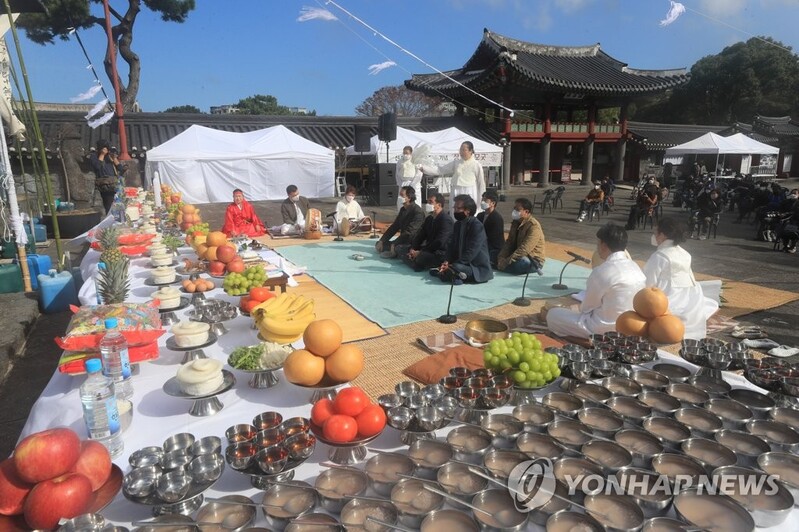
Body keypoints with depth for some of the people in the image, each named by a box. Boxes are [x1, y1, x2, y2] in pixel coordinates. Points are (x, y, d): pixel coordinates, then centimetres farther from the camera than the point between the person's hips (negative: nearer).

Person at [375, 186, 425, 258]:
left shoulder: (417, 212, -18)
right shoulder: (403, 209, 11)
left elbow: (409, 232, -25)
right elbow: (394, 226, 13)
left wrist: (394, 244, -26)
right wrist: (382, 241, 4)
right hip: (403, 241, 9)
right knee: (378, 245, 5)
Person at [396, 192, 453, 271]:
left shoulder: (446, 219, -15)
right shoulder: (429, 218, 14)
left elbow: (439, 243, -24)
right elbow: (420, 235, 12)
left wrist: (420, 252, -22)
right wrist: (412, 249, -7)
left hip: (441, 254, -9)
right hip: (428, 249, 9)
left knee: (420, 257, -40)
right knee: (400, 247, 4)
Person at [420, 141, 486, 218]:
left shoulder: (476, 165, -1)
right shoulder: (456, 162, 8)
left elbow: (481, 183, 4)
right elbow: (440, 170, 7)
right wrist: (423, 168, -2)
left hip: (469, 194, -4)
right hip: (456, 194, 4)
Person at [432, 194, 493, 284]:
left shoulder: (477, 226, -15)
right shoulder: (457, 224, 9)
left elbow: (471, 252, -22)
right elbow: (451, 245, 6)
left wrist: (453, 265, -24)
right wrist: (447, 261, -13)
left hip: (478, 267, -8)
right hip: (463, 264, 8)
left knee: (450, 272, -32)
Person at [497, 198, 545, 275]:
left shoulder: (534, 226, -20)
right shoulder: (515, 223, 7)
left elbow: (524, 249, -28)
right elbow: (509, 242, 3)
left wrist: (507, 261, -31)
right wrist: (501, 257, -15)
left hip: (534, 260, -6)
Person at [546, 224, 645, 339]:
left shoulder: (602, 271, -21)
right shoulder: (635, 267, 1)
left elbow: (586, 307, -9)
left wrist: (581, 308, 14)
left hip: (606, 329, -8)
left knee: (552, 315, 0)